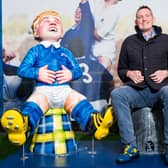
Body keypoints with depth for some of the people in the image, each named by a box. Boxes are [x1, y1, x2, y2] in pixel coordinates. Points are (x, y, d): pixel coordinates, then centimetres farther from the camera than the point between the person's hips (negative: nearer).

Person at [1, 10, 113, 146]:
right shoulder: (35, 50, 16)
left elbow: (78, 70, 20)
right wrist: (37, 74, -12)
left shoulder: (65, 52, 24)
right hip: (42, 90, -3)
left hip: (64, 90, 3)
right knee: (33, 103, -34)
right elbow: (22, 70, 7)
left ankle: (93, 122, -49)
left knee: (79, 100, -26)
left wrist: (71, 74, -4)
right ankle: (24, 124, -62)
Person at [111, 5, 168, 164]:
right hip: (137, 90, 2)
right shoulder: (129, 42, 19)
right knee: (116, 94, -31)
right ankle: (130, 146, -29)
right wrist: (129, 73, 0)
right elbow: (121, 69, 21)